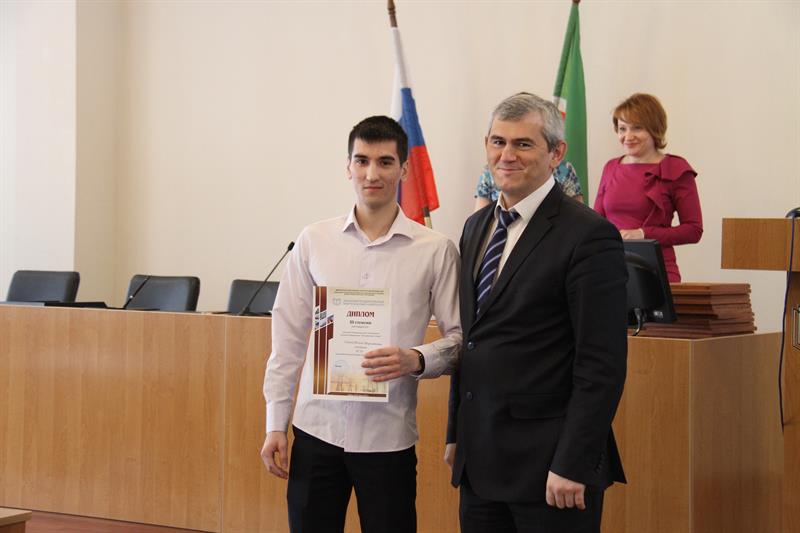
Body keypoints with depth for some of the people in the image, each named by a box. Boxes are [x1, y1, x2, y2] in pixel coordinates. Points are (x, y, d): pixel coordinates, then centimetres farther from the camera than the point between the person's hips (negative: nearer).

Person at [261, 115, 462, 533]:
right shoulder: (314, 241, 4)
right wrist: (275, 424, 5)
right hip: (316, 428, 2)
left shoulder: (435, 251, -1)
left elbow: (458, 338, 2)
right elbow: (288, 338, 7)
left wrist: (416, 359, -18)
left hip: (389, 436, -1)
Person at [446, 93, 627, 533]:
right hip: (479, 463, 7)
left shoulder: (588, 236, -11)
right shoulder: (477, 227, 13)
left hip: (546, 464, -7)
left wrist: (572, 466, -18)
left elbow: (602, 367, -15)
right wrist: (456, 433, 16)